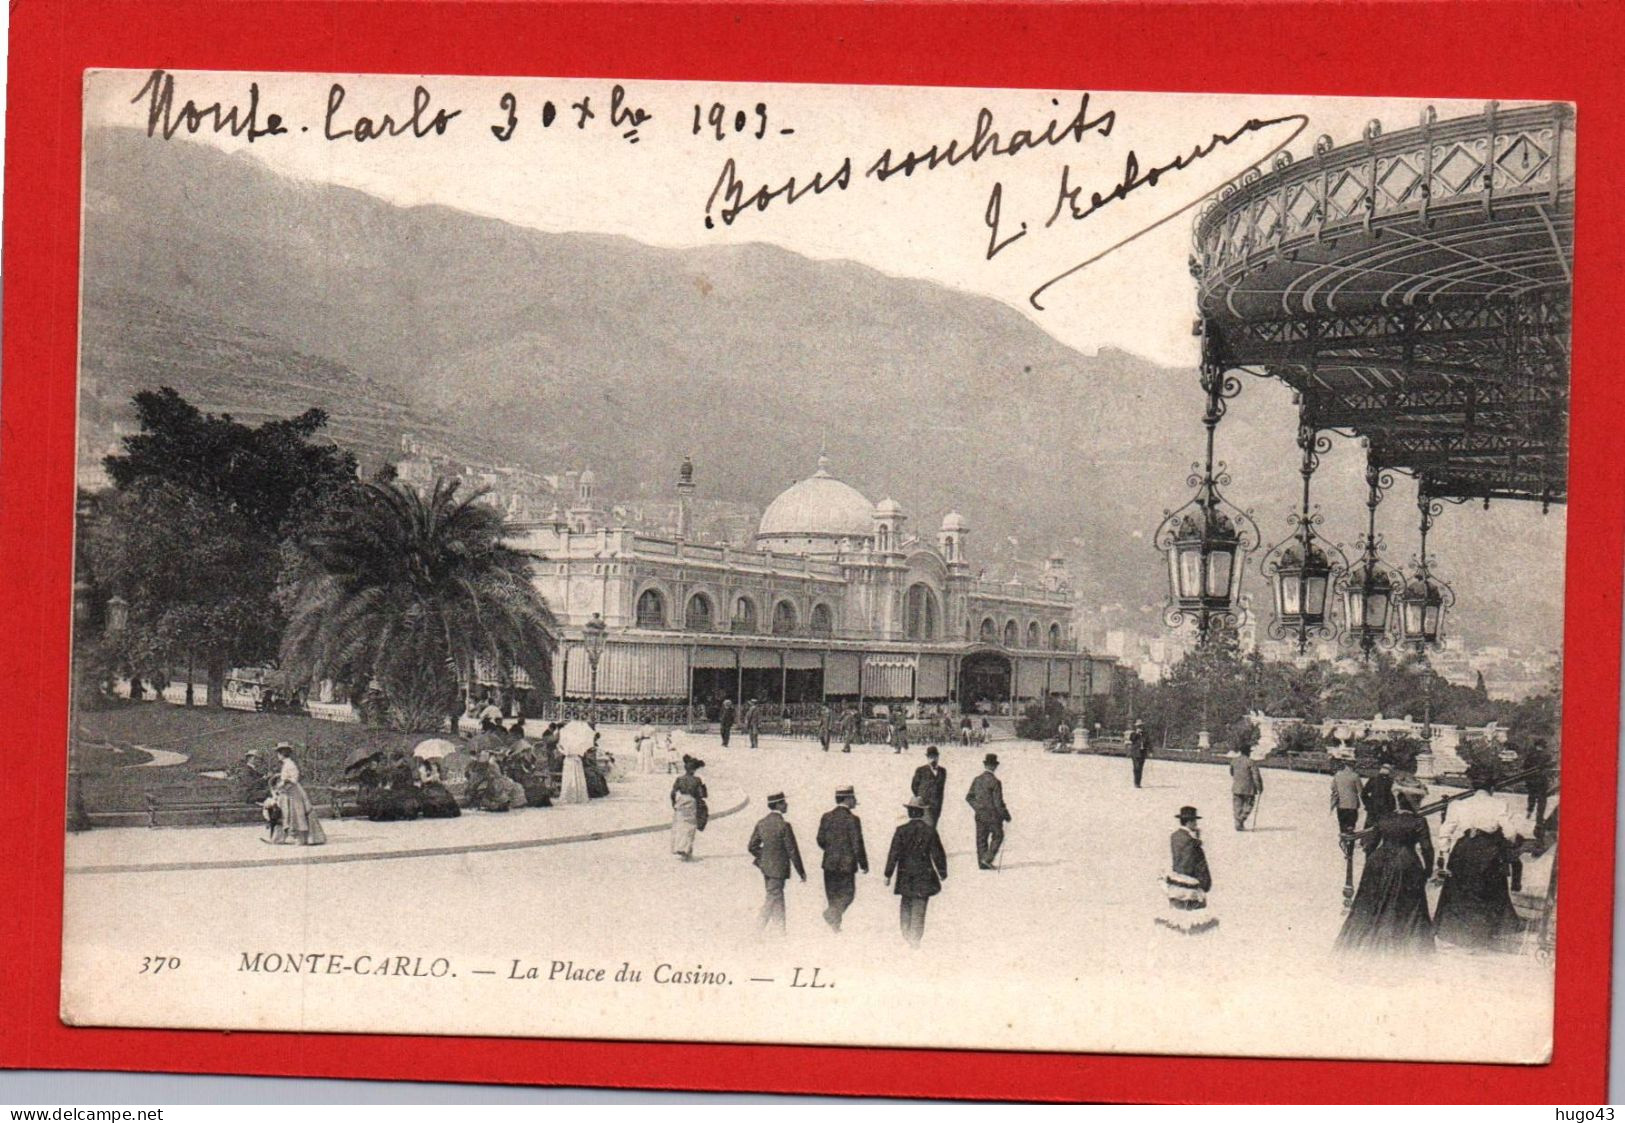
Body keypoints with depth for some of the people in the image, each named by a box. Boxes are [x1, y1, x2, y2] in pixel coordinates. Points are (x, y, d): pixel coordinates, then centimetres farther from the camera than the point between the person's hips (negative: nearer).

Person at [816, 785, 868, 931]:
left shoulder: (826, 817, 2)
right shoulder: (852, 820, -13)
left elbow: (821, 840, 6)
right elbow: (857, 845, -13)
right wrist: (864, 864, -2)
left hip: (829, 863, 5)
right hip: (847, 864, -5)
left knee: (833, 895, 14)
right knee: (848, 893, 6)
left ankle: (835, 924, 16)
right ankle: (831, 913, -15)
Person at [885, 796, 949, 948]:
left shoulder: (901, 831, -7)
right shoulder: (930, 831, -6)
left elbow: (893, 854, -7)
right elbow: (938, 854, -1)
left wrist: (888, 874, 0)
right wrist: (943, 873, 12)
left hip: (905, 876, 1)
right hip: (924, 876, -1)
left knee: (906, 905, 18)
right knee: (919, 907, 3)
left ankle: (906, 934, 15)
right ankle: (915, 939, -1)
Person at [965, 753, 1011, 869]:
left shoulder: (977, 780, 1)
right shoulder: (995, 782, -17)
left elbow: (969, 797, 7)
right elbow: (998, 802, -17)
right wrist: (1006, 815, -5)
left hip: (980, 816, 5)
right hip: (993, 815, -5)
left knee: (981, 839, 12)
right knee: (997, 836, 13)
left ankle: (982, 864, 13)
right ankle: (987, 858, 1)